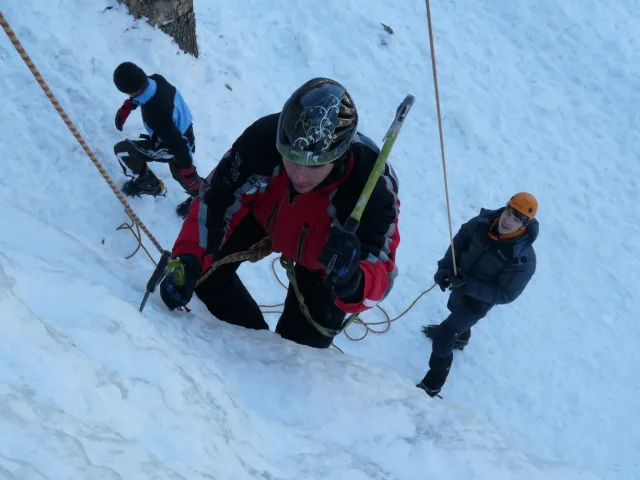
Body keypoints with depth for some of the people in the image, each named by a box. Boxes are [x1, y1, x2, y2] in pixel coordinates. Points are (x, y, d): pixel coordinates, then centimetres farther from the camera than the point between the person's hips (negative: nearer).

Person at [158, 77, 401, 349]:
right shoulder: (263, 138, -39)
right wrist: (188, 261, -40)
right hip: (268, 210, 3)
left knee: (304, 337, -4)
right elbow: (215, 202, -27)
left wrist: (350, 281, -66)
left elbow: (379, 276, -42)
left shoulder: (373, 188, -44)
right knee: (207, 264, -3)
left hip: (328, 249, -2)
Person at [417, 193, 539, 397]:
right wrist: (445, 266, -18)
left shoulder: (523, 259, -37)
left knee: (442, 337, -7)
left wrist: (468, 285, -37)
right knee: (454, 308, 36)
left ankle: (433, 385, 15)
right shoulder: (485, 221, -25)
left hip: (479, 300, -6)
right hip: (460, 283, 6)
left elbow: (506, 294, -29)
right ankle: (461, 336, 71)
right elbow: (462, 237, -7)